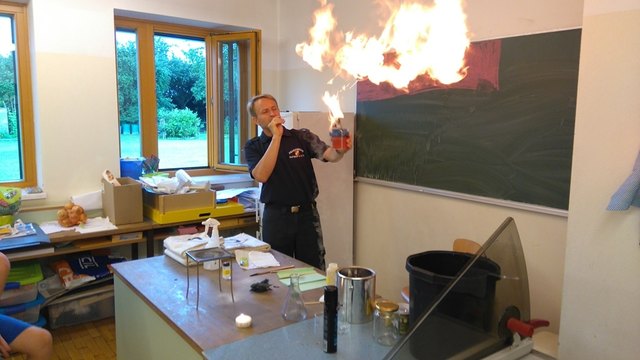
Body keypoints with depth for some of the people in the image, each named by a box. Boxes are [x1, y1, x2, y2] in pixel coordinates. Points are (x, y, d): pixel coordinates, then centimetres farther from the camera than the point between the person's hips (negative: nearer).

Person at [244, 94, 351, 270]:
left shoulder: (302, 136, 0)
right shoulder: (253, 146, 1)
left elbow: (329, 155, -14)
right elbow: (261, 176, -16)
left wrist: (341, 150, -38)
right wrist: (276, 136, -17)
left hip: (307, 213, 0)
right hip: (276, 216, 0)